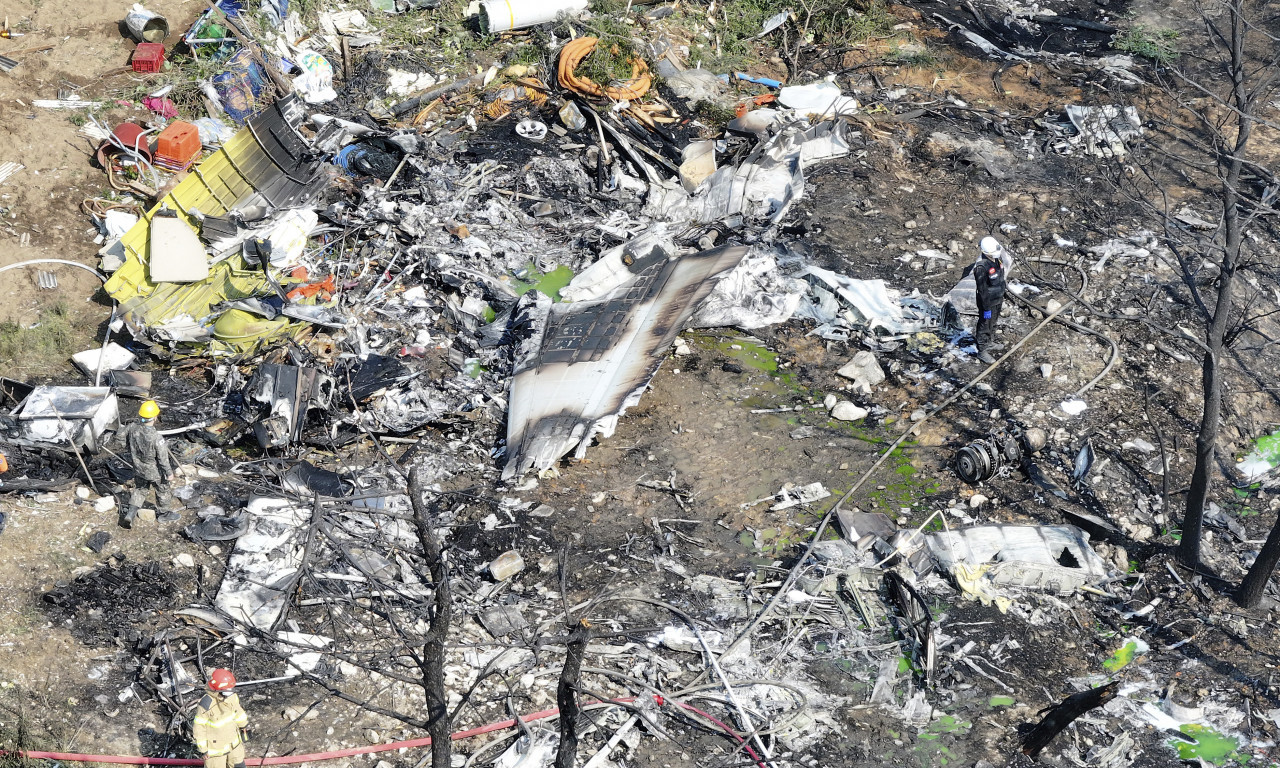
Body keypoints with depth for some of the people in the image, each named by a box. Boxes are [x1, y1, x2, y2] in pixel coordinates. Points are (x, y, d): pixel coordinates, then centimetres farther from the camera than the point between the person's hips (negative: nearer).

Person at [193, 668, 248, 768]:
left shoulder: (231, 695, -15)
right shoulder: (205, 705, -33)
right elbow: (199, 728, -21)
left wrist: (244, 724, 23)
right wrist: (203, 750, -13)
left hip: (233, 741, 6)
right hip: (215, 747, -6)